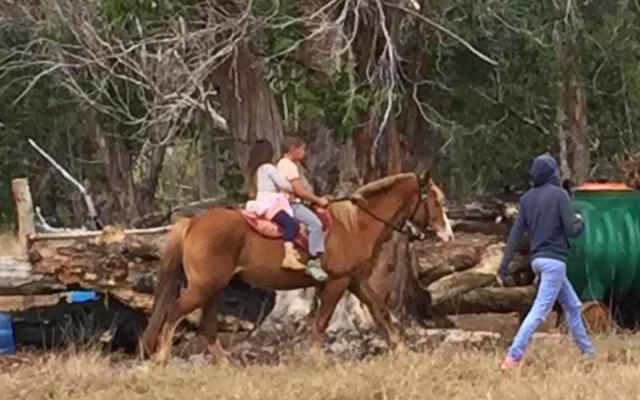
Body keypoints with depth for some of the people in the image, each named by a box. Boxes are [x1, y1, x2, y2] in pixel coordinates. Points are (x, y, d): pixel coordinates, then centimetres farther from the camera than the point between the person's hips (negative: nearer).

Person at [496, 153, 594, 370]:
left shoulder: (527, 198, 7)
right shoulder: (558, 195, -10)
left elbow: (515, 235, 5)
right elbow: (571, 230, -14)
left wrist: (503, 268, 6)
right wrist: (580, 222, 10)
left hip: (538, 260, 7)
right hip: (554, 260, -7)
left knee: (572, 305, 18)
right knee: (540, 309, -10)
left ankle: (587, 352, 26)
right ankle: (512, 356, -19)